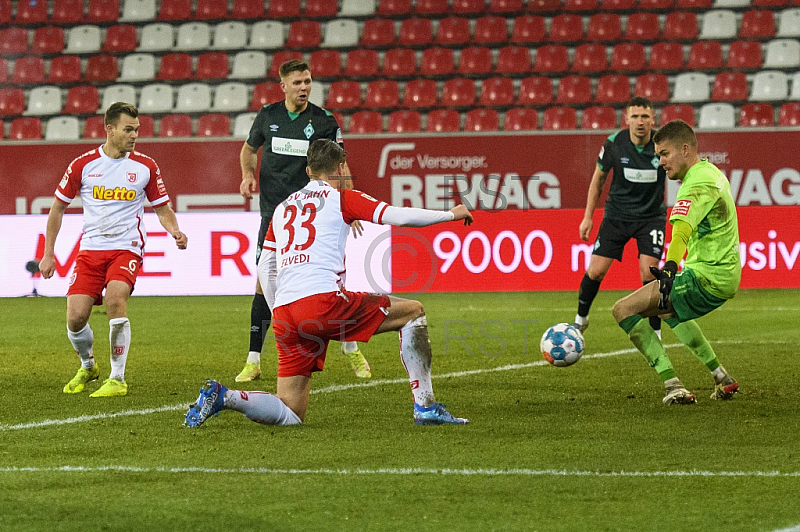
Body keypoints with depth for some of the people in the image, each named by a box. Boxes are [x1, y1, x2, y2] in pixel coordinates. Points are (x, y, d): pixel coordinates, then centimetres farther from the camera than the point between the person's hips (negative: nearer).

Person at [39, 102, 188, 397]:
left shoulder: (145, 167, 2)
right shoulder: (83, 165, 1)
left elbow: (163, 209, 12)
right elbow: (58, 207, 11)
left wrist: (175, 232, -10)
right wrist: (48, 254, 9)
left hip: (127, 248, -1)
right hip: (90, 250, 1)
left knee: (115, 299, -28)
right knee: (76, 317, -10)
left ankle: (117, 379, -15)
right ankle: (87, 367, 25)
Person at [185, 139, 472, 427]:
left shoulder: (283, 208, 25)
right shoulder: (341, 198, 8)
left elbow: (264, 269, 25)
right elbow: (399, 216, 1)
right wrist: (451, 214, 14)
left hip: (285, 313, 6)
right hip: (323, 300, -6)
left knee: (291, 414, 11)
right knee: (414, 312, 11)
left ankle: (221, 396, -10)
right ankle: (425, 406, 6)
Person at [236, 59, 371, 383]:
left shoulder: (324, 120, -1)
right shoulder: (268, 115, 5)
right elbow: (249, 149, 22)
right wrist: (248, 174, 3)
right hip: (273, 211, 2)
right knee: (264, 283, -3)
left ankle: (351, 350, 14)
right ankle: (254, 361, 1)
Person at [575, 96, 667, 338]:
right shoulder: (614, 144, -13)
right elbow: (598, 177, 4)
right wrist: (588, 216, 3)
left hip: (651, 216, -1)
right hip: (617, 215, 1)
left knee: (649, 273, -15)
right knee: (596, 271, -2)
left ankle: (655, 334, -1)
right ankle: (581, 318, 24)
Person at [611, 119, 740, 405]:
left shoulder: (698, 184, -20)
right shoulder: (713, 172, 12)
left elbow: (681, 229, -39)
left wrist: (670, 268, -53)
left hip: (707, 278, -10)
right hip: (726, 275, 10)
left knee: (624, 309, -12)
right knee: (667, 308, 38)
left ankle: (673, 386, -17)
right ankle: (722, 379, 36)